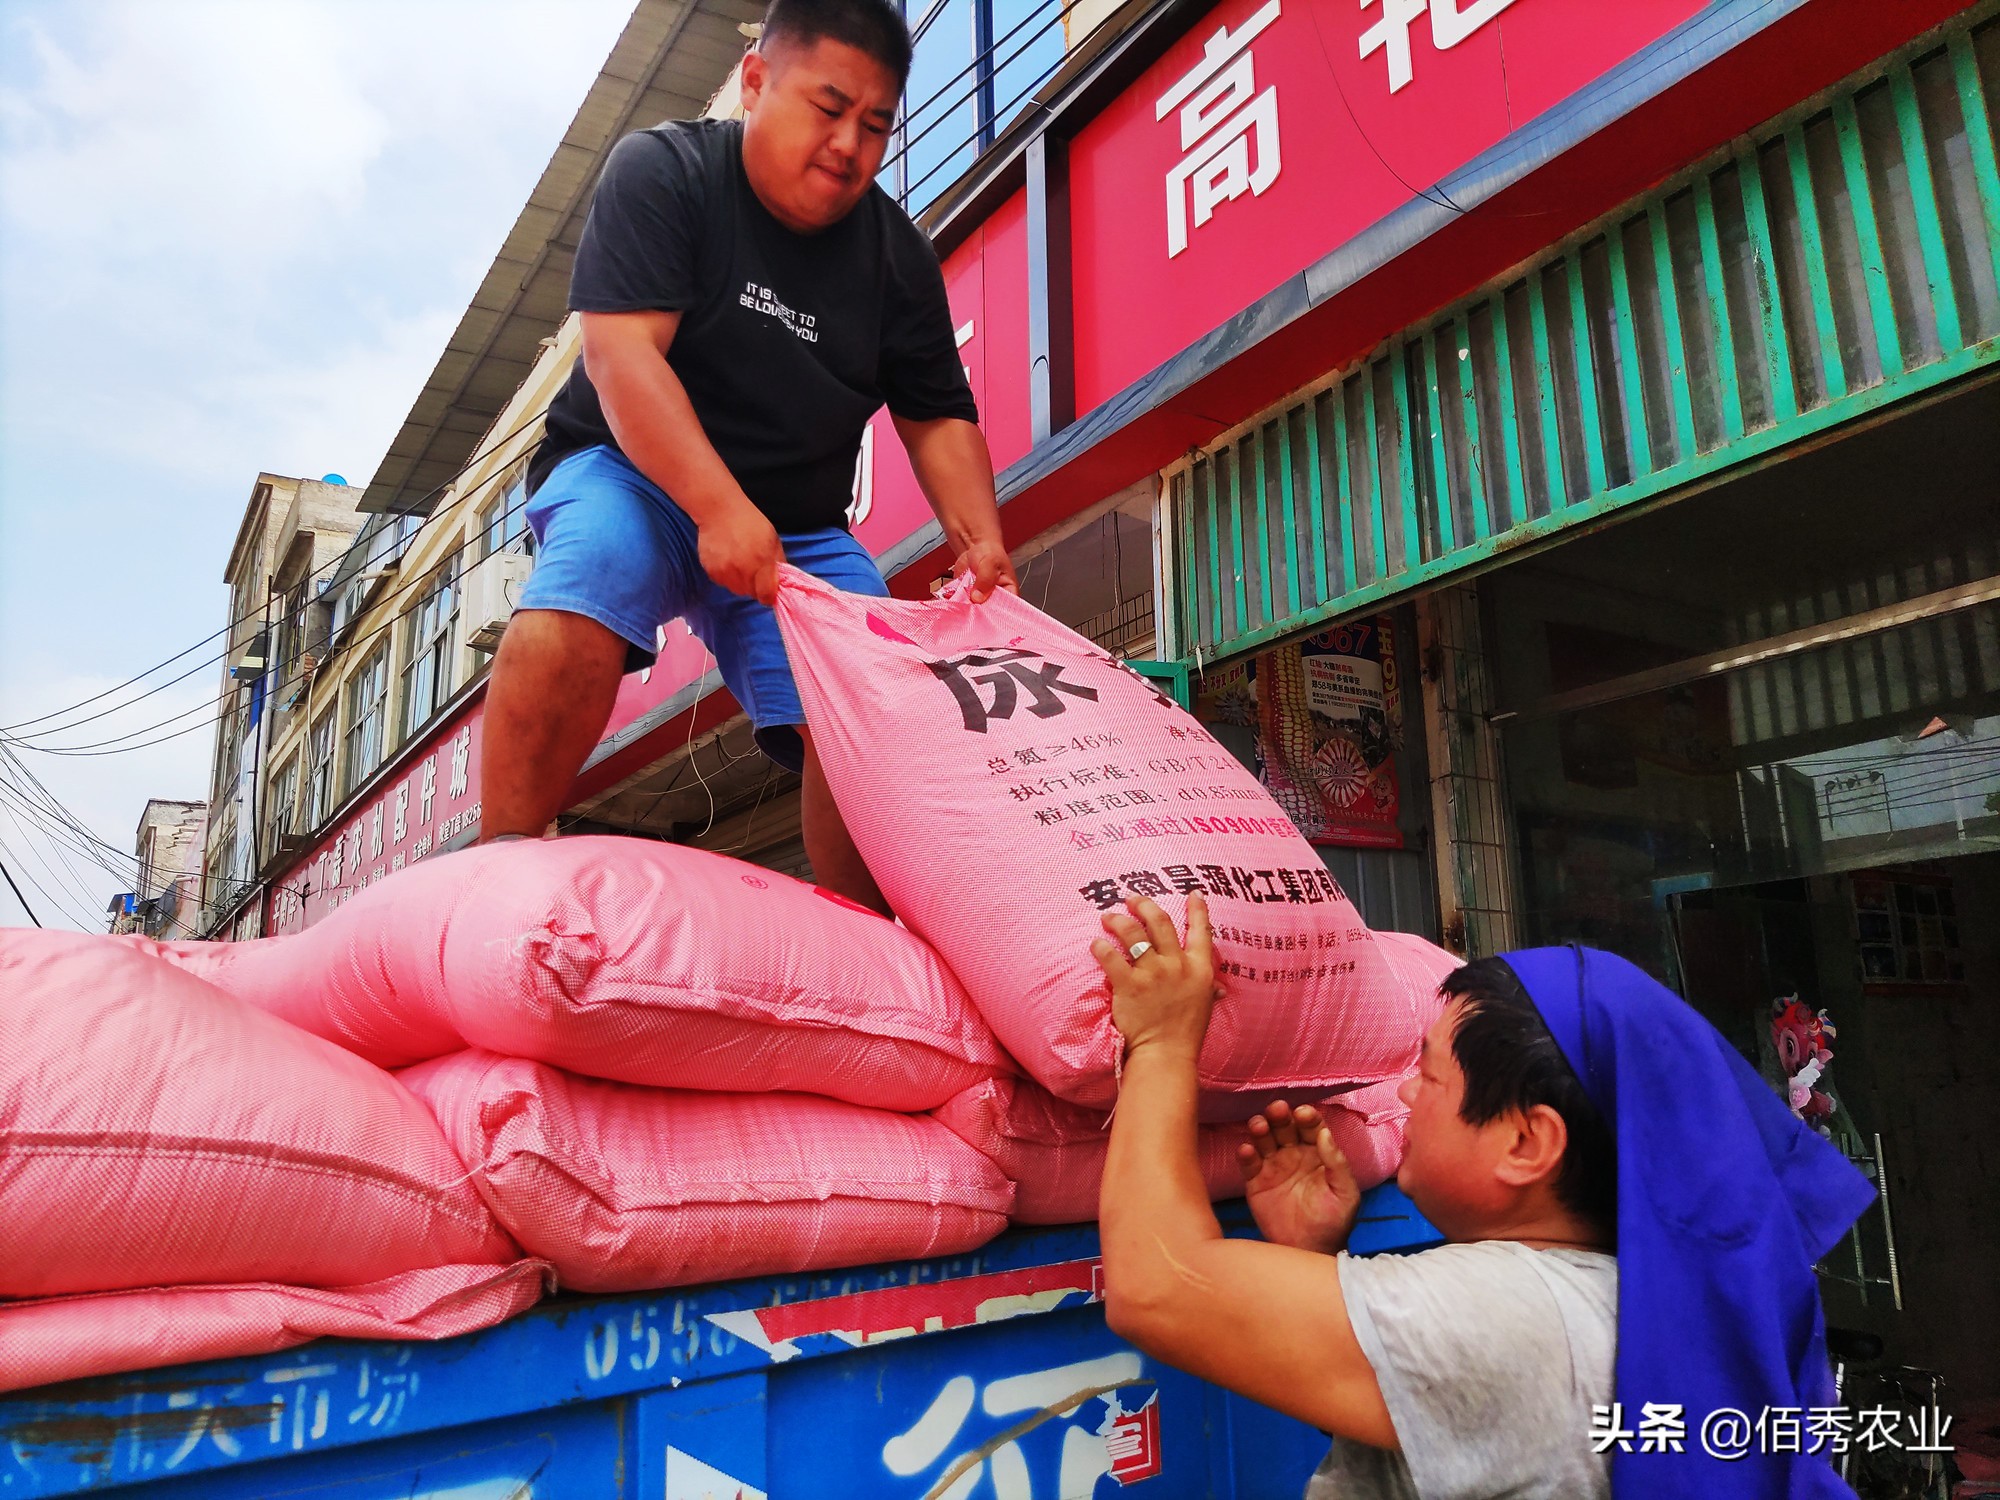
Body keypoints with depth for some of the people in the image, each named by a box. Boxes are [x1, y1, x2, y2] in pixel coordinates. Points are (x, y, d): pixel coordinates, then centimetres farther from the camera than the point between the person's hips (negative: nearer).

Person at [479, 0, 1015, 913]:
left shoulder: (899, 258, 4)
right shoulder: (660, 172, -7)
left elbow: (938, 419, 6)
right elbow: (620, 352, -19)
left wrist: (981, 542, -14)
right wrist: (720, 506, -33)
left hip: (796, 523, 4)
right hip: (633, 470, -3)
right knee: (588, 575, -36)